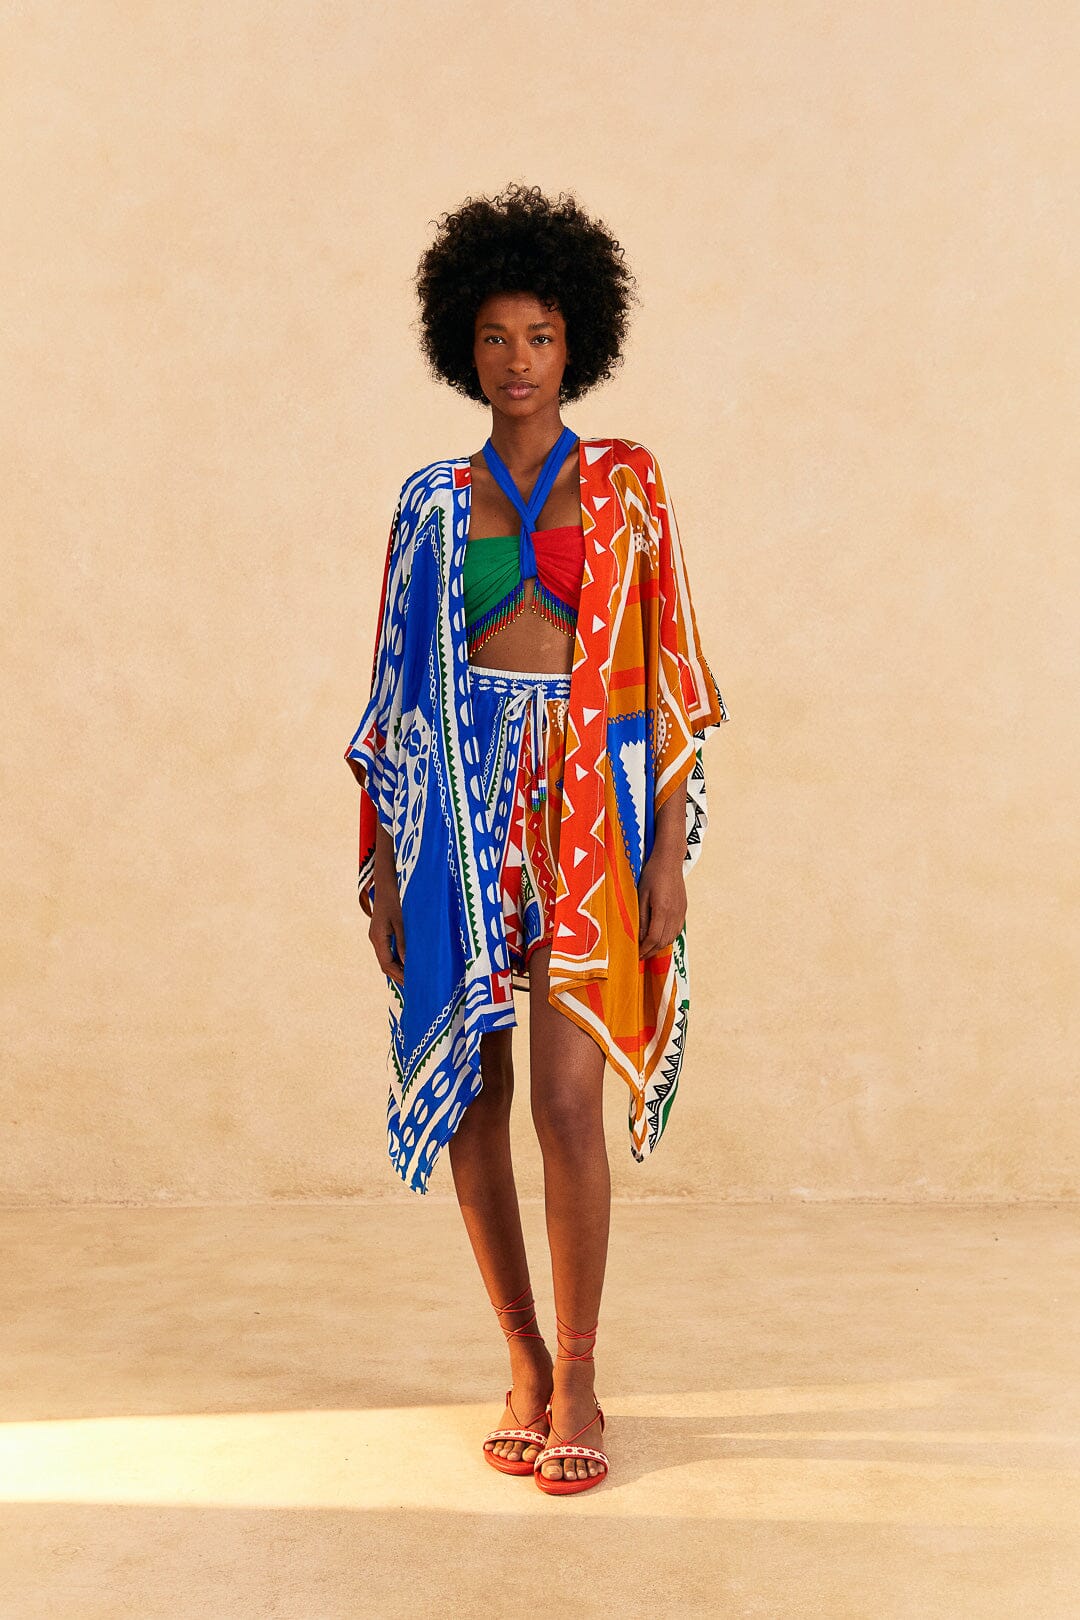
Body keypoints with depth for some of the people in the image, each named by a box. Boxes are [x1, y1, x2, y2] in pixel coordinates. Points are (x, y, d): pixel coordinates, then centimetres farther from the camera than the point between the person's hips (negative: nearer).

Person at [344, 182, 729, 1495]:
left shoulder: (626, 484, 6)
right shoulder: (431, 502, 10)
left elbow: (667, 671, 3)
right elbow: (396, 687, 9)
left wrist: (671, 845, -5)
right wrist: (383, 858, 3)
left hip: (590, 807, -2)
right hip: (459, 812, 2)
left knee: (566, 1099, -9)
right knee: (473, 1096, 5)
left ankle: (578, 1379, 8)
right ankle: (524, 1363, 22)